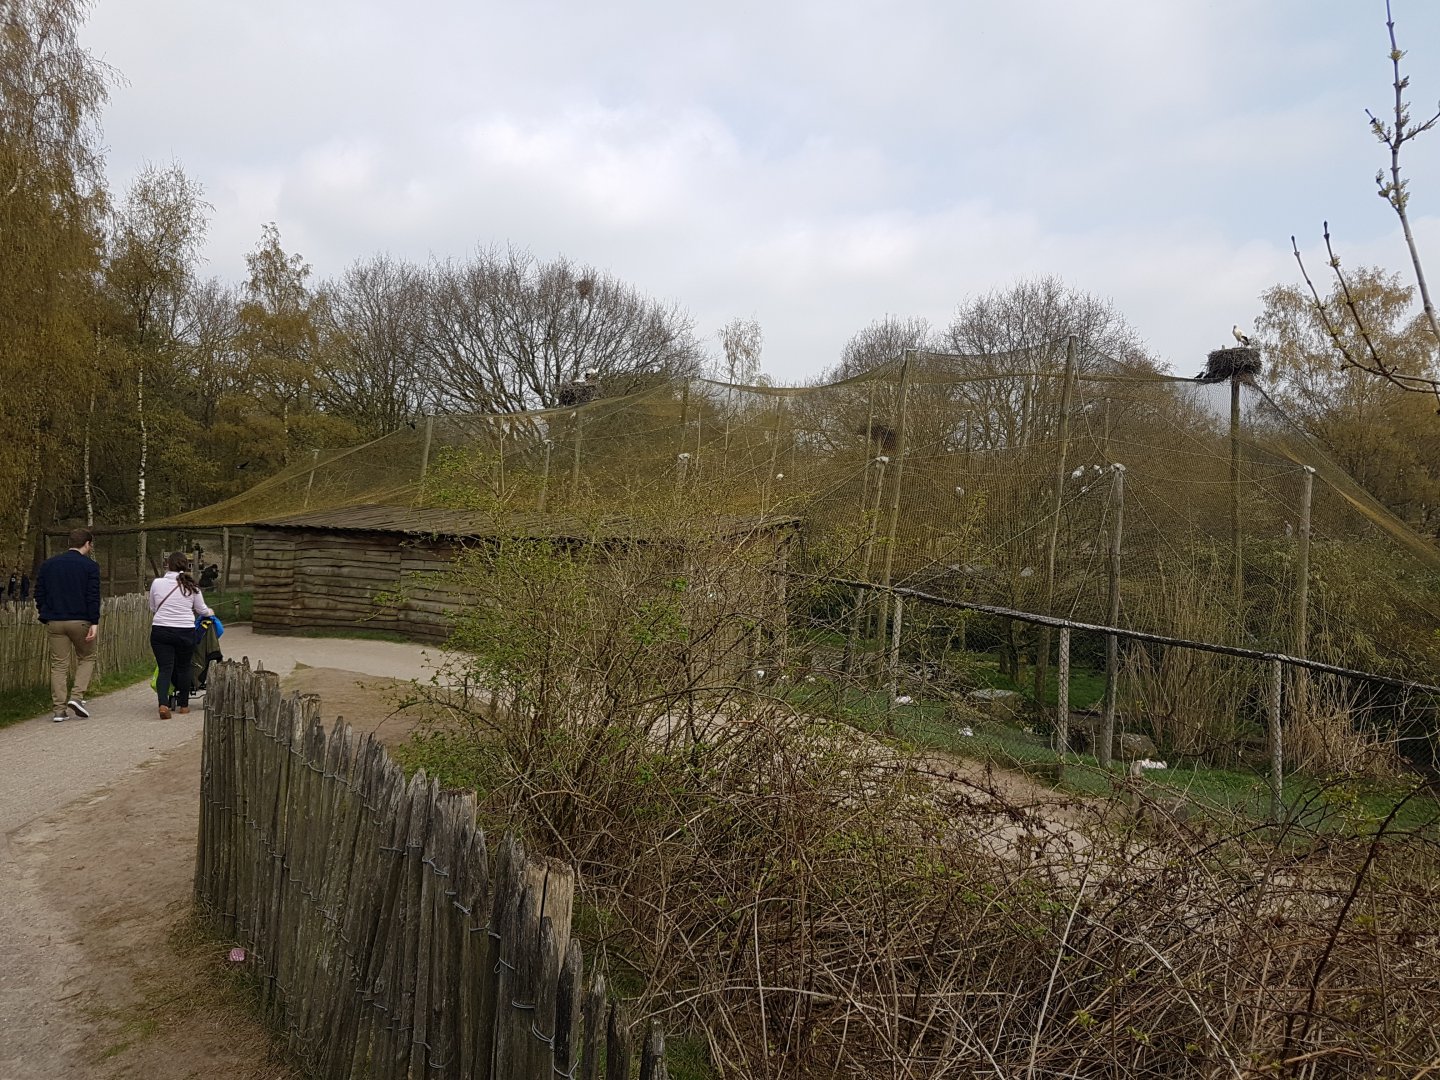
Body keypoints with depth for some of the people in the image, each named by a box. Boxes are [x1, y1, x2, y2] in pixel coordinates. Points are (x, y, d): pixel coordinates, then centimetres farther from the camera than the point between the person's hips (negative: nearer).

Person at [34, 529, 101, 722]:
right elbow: (93, 597, -11)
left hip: (54, 622, 4)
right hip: (80, 621, -3)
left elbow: (39, 594, 9)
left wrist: (46, 617, 17)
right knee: (86, 658, 15)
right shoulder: (90, 566, -4)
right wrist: (94, 623, -12)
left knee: (58, 665, 8)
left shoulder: (48, 564, 9)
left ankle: (59, 709, 6)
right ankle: (77, 696, -2)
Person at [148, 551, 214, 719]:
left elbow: (153, 607, 12)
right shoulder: (191, 586, -1)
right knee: (183, 668, 14)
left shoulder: (157, 583, -2)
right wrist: (210, 612, 34)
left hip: (160, 631, 0)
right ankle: (183, 704, 24)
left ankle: (163, 704, -18)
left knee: (165, 668, 1)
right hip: (185, 631, 0)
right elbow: (201, 610, 12)